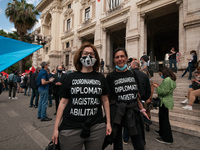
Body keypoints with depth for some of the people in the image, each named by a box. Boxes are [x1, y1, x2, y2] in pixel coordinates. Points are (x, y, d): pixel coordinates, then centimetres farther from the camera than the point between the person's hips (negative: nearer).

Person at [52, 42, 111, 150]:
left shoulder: (100, 78, 4)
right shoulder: (70, 77, 1)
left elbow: (105, 100, 8)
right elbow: (63, 102, 2)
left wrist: (108, 123, 6)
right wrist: (56, 128, 2)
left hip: (96, 128, 2)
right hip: (71, 129, -1)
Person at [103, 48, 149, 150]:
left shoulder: (133, 74, 6)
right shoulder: (110, 76, -4)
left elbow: (136, 95, 14)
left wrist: (142, 109, 11)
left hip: (133, 112, 3)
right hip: (116, 113, -2)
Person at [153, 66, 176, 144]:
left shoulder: (167, 80, -21)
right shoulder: (171, 79, 12)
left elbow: (163, 92, -23)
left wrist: (157, 87, -10)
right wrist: (159, 85, 8)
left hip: (165, 102, -11)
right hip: (166, 101, 11)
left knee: (164, 119, -1)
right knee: (161, 116, 22)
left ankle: (167, 139, 11)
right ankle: (162, 132, 39)